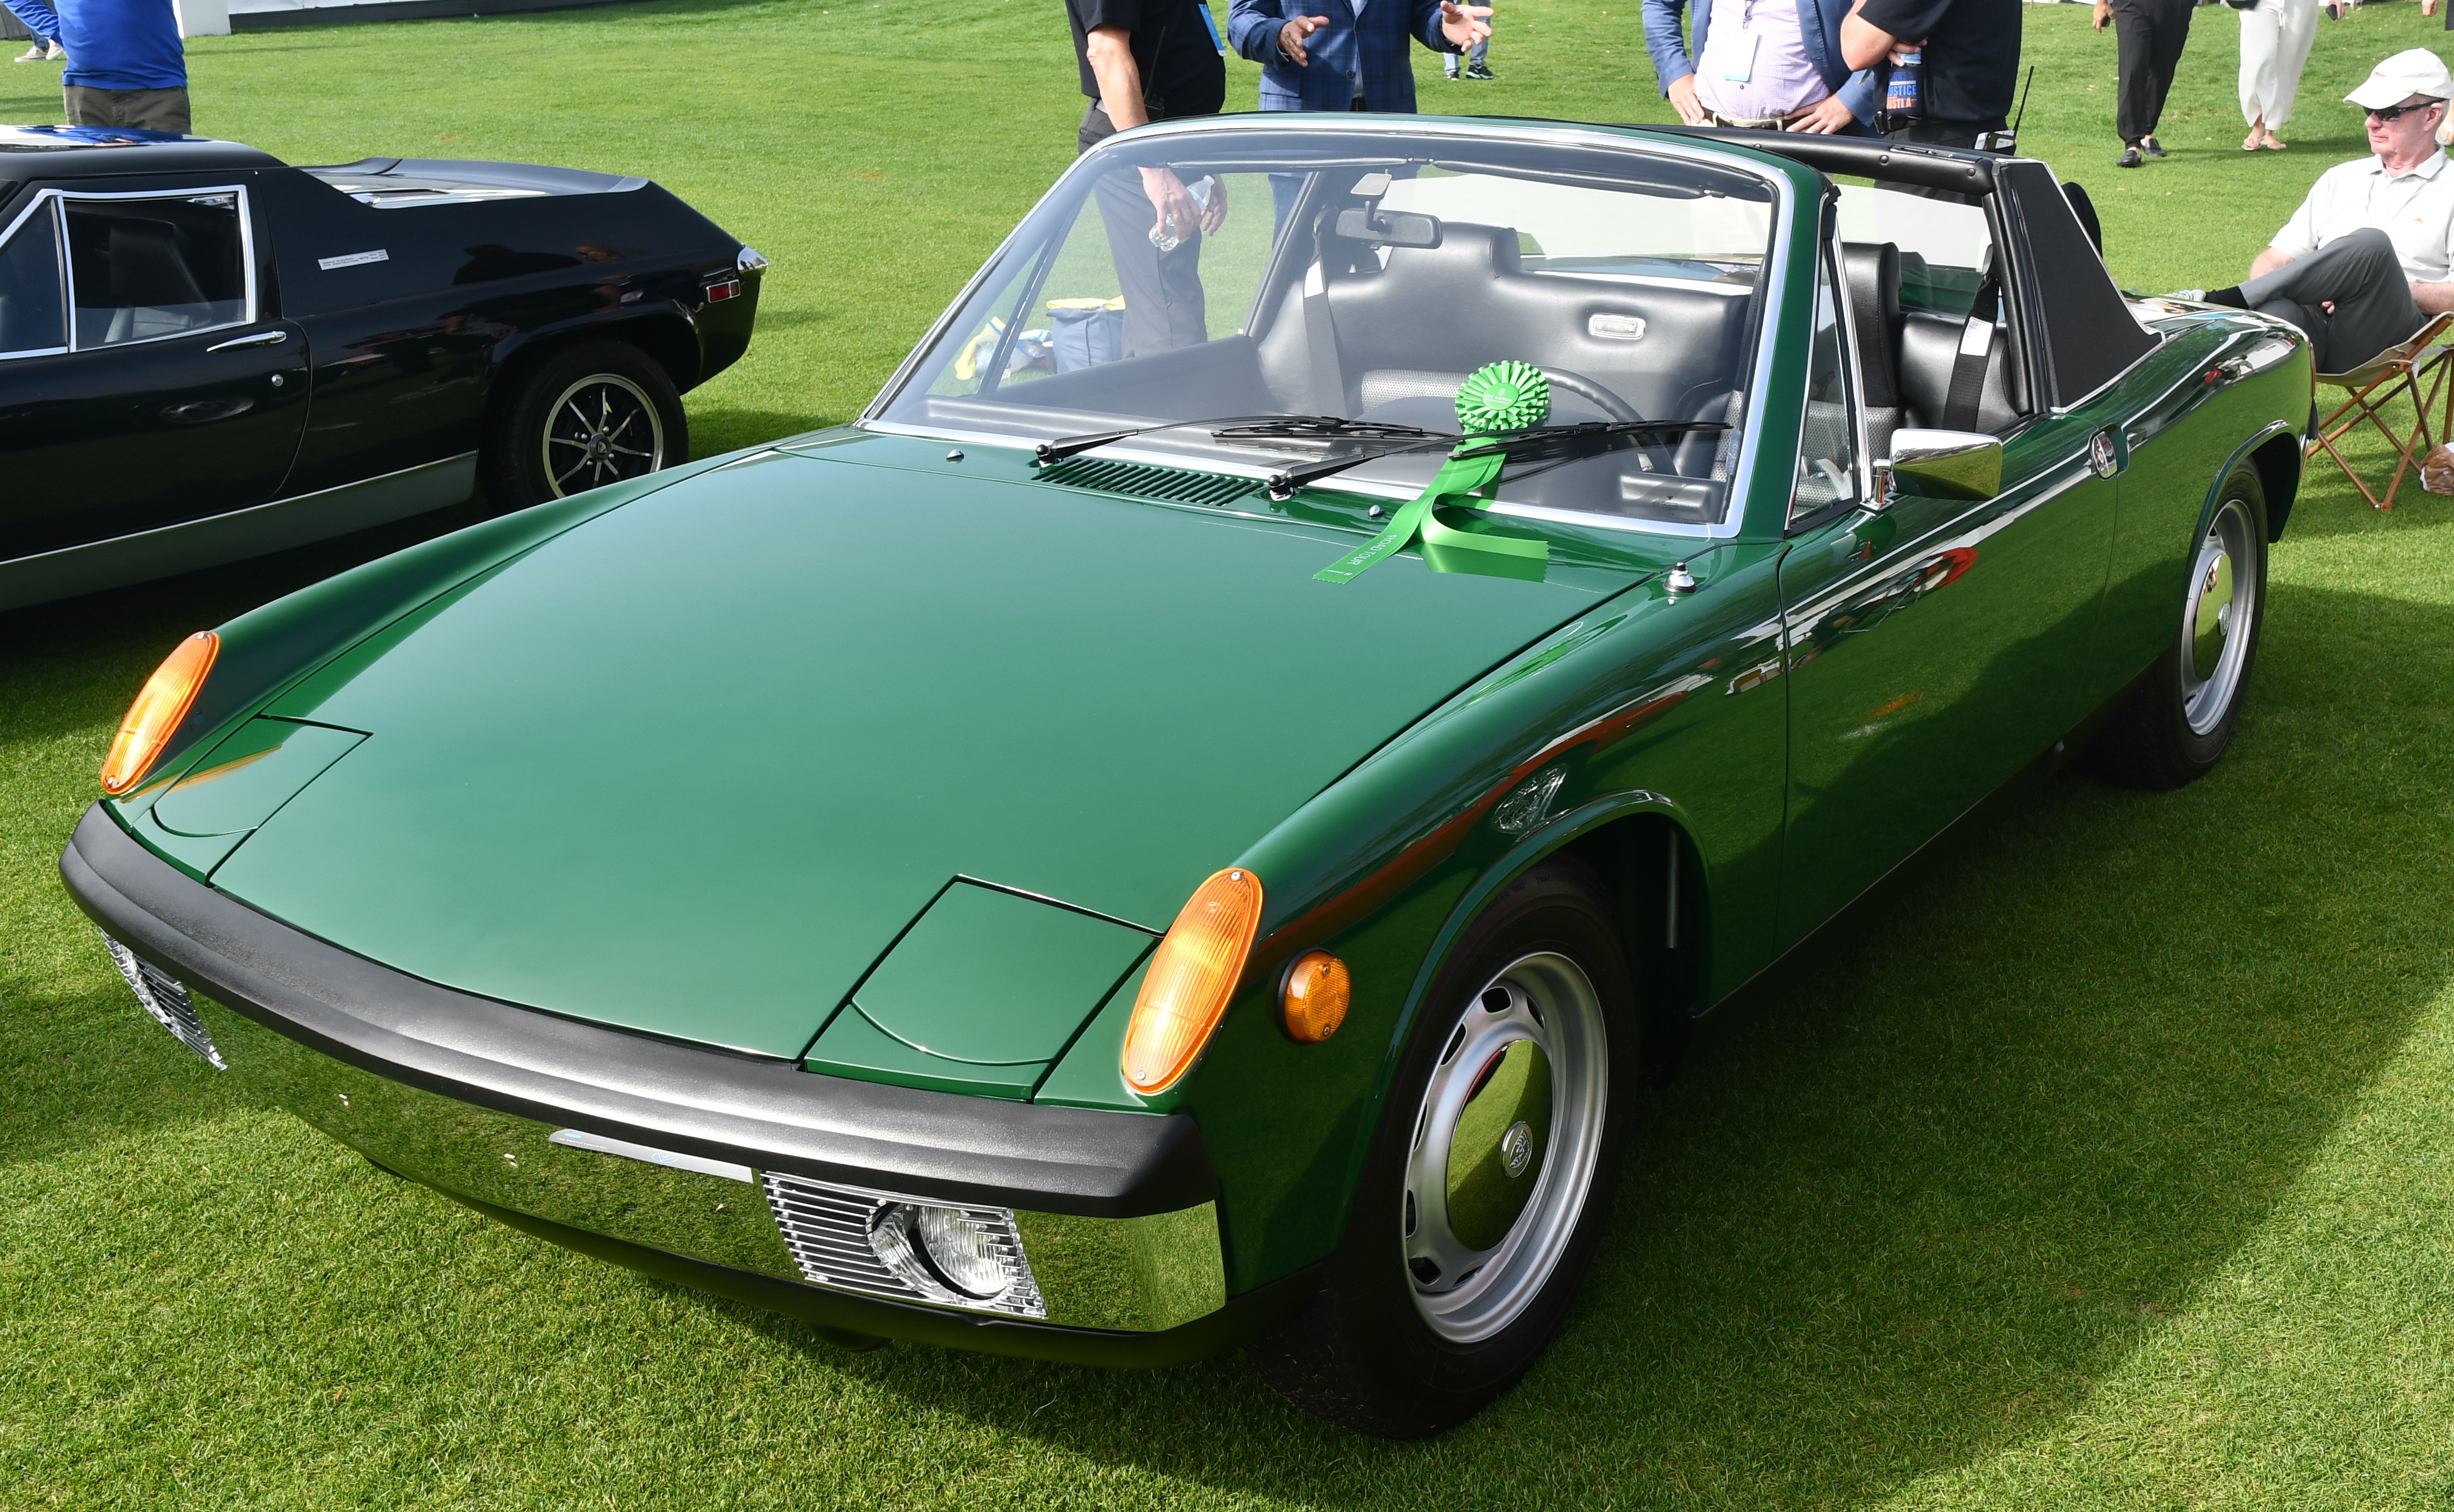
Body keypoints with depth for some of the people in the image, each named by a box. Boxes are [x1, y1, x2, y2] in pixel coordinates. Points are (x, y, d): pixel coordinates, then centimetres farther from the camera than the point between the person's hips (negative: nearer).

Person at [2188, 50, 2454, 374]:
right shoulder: (2341, 178, 30)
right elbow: (2278, 256, 22)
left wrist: (2384, 289, -9)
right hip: (2313, 322, 3)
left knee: (2372, 244, -33)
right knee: (2275, 312, -35)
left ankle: (2219, 302, -32)